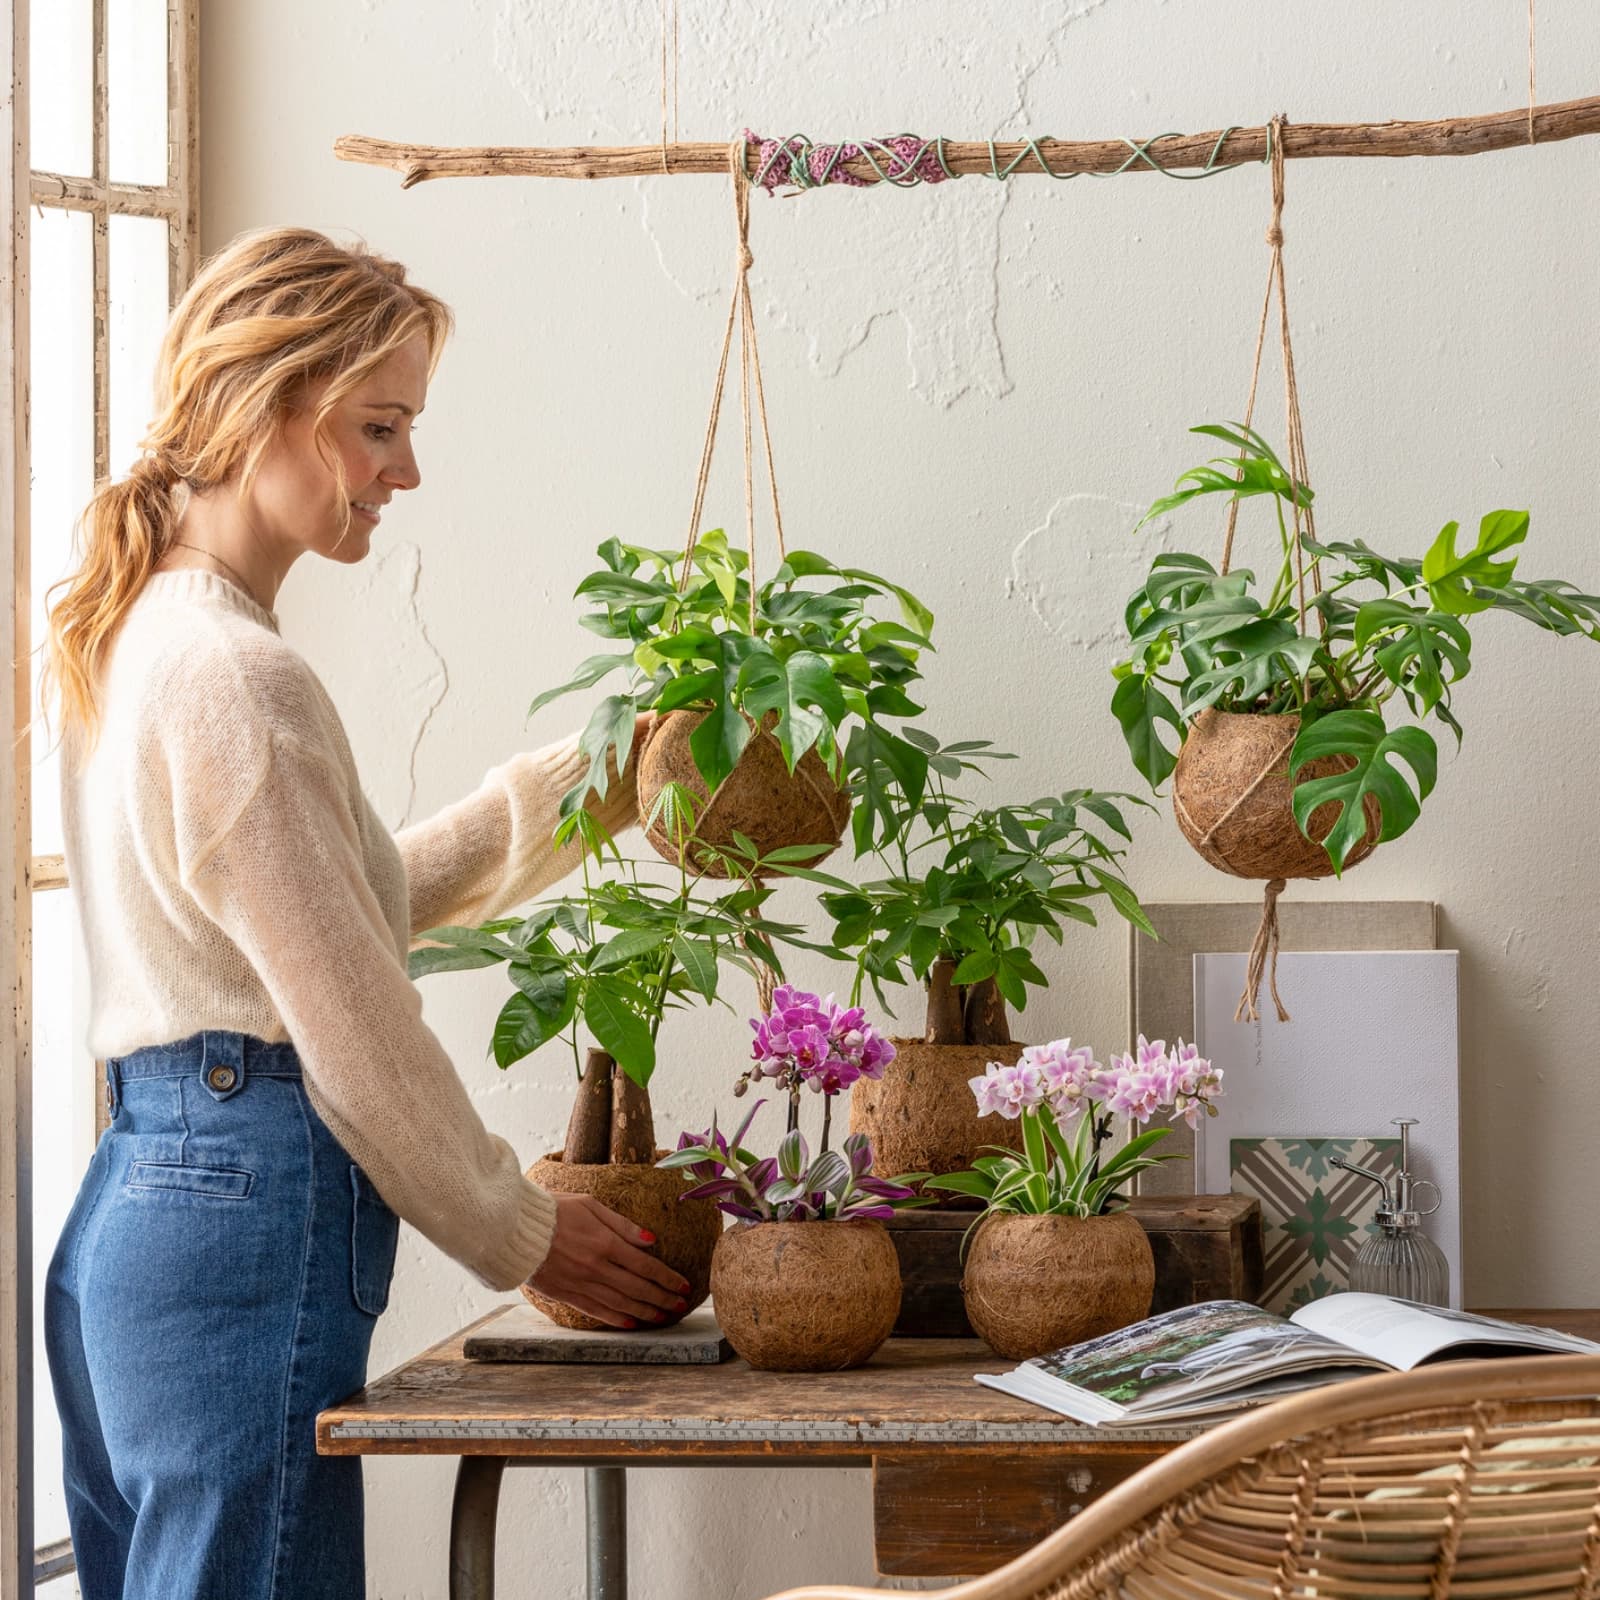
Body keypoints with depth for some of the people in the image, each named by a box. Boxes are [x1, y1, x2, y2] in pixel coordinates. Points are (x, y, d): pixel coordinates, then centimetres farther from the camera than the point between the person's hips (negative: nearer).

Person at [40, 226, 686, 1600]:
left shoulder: (137, 640, 16)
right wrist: (526, 1236, 0)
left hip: (131, 1206, 10)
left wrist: (601, 781, 23)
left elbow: (367, 893, 24)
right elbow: (356, 1027, -13)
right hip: (252, 1218, -10)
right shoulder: (237, 678, -15)